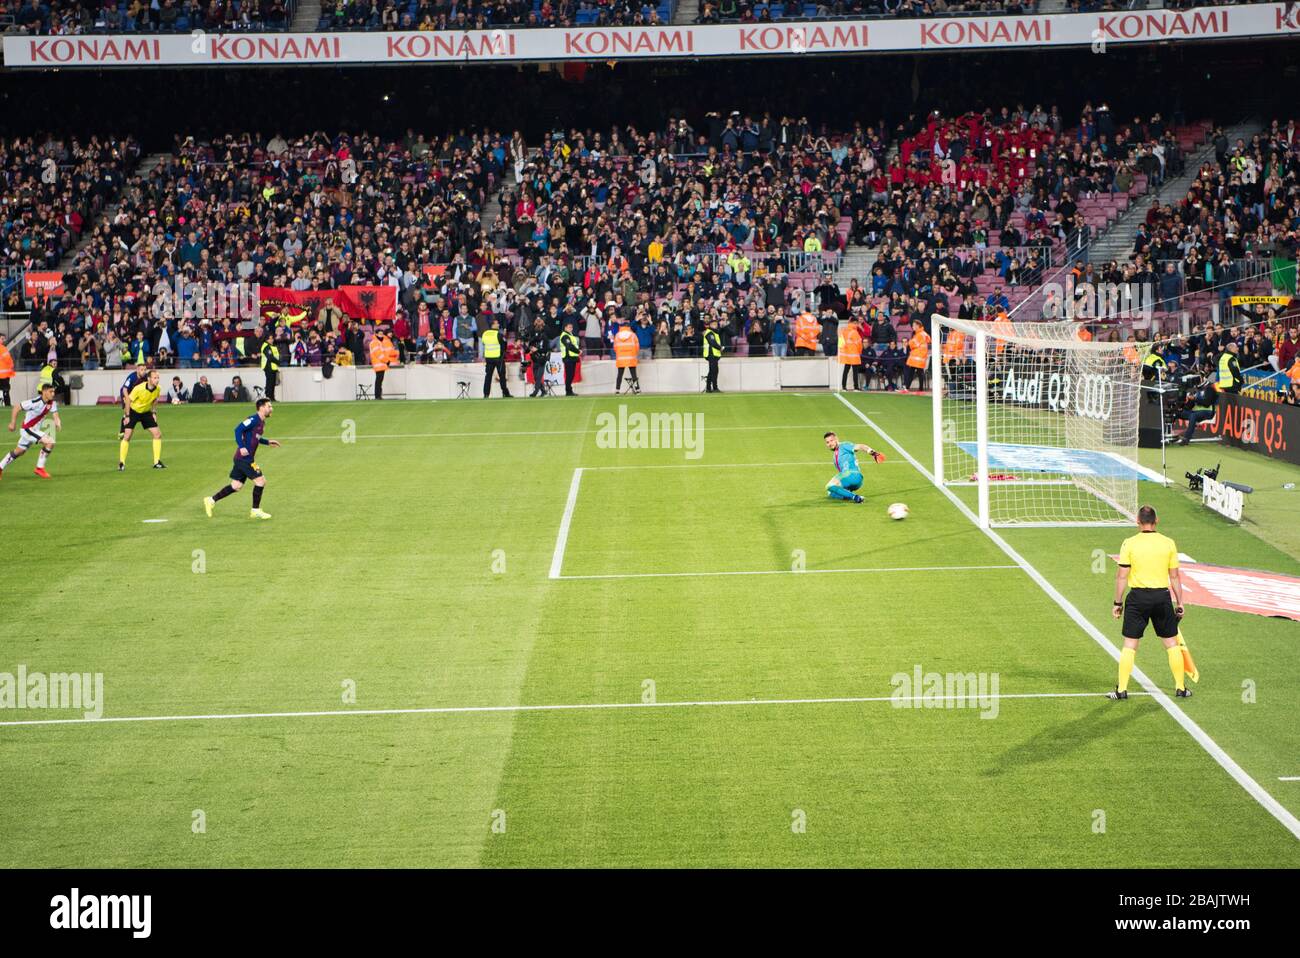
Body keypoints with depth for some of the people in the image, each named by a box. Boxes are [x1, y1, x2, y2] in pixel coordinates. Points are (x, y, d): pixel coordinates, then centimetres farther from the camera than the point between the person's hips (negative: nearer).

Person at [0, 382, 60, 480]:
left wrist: (57, 423, -34)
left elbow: (55, 415, -10)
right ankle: (40, 468, -10)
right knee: (50, 442, -20)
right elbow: (16, 408, -18)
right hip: (27, 429, -9)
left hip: (34, 430, 9)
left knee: (19, 452, 22)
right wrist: (13, 423, -16)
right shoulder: (35, 402, -25)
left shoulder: (52, 403, -3)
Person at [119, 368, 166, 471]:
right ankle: (121, 463, -2)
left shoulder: (158, 388, -15)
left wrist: (153, 412, 3)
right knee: (127, 436, -12)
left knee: (158, 434, -4)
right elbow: (129, 400, -16)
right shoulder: (139, 388, -29)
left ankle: (157, 462, 5)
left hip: (146, 412, 5)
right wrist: (127, 416, -15)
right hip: (133, 411, -5)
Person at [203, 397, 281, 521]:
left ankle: (211, 501, 18)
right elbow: (238, 429, -22)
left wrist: (268, 442, 18)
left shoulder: (261, 422, 14)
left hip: (245, 458, 10)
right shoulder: (254, 419, -15)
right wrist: (241, 447, -29)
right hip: (245, 458, -10)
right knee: (260, 480, -6)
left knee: (236, 486, 12)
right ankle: (256, 511, 5)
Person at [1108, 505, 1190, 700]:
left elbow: (1122, 576, -5)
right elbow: (1174, 577, 3)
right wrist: (1179, 603, 11)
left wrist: (1118, 602, 3)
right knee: (1172, 644, 12)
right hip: (1163, 596, 1)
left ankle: (1122, 689, 4)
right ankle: (1181, 688, 17)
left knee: (1130, 645, 4)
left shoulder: (1129, 544, -5)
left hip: (1137, 598, -1)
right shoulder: (1168, 543, 0)